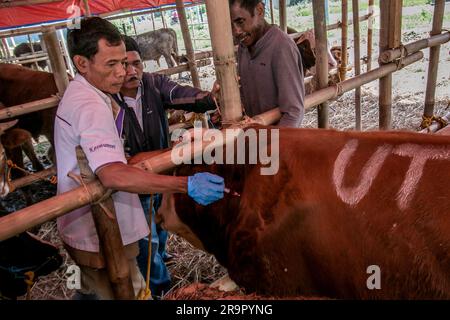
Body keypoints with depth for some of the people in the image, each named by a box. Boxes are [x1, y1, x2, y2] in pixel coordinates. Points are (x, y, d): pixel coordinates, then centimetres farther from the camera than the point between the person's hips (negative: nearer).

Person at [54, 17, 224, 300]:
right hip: (101, 237, -10)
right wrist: (186, 185, -44)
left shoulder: (77, 94, 8)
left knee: (95, 292, 30)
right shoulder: (91, 106, -26)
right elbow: (113, 175, -40)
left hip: (84, 229, 10)